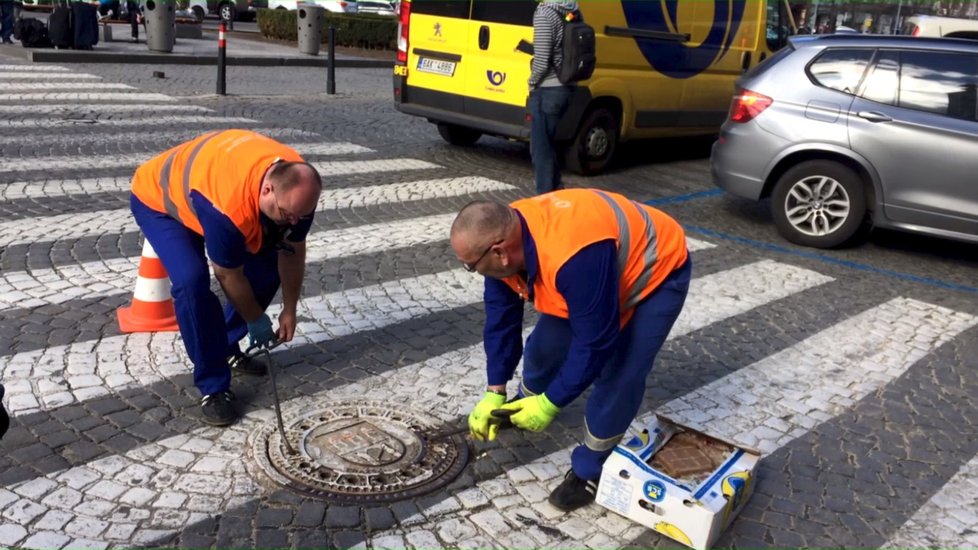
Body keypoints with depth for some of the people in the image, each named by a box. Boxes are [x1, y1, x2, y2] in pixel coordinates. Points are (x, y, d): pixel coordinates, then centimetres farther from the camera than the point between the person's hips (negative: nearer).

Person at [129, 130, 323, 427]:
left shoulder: (299, 184, -25)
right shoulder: (229, 207, -44)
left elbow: (292, 253, -9)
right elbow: (229, 276, -27)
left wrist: (289, 310, -3)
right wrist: (256, 320, -11)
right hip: (157, 198, -7)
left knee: (268, 265, 0)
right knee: (192, 280, -27)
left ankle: (225, 348, 19)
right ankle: (213, 387, -13)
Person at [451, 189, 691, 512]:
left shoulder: (573, 258, -44)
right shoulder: (503, 238, -18)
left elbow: (594, 343, -34)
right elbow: (501, 319, -7)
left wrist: (551, 403, -24)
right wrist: (494, 392, -6)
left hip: (657, 274, -7)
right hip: (597, 273, 7)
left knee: (617, 377, -16)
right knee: (545, 346, 9)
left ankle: (590, 470, 5)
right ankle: (525, 409, 39)